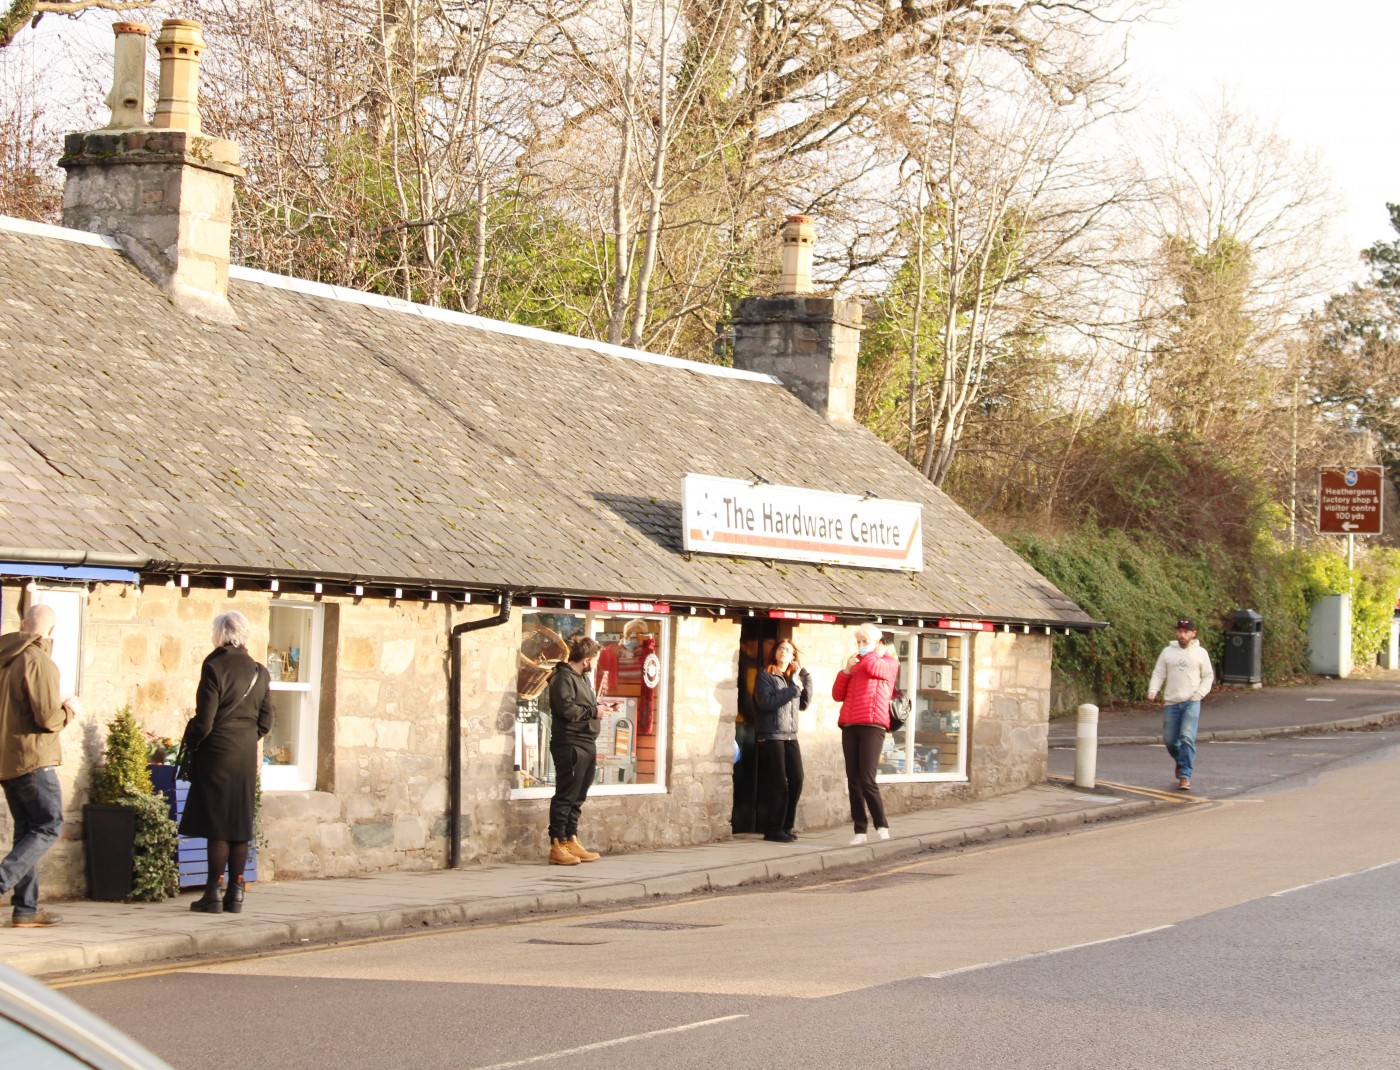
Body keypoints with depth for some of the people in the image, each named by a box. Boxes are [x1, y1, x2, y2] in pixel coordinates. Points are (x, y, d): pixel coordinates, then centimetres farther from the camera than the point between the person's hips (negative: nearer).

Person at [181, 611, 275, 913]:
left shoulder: (215, 667, -12)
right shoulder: (260, 673, 6)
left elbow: (204, 721, -13)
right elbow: (266, 722, 9)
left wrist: (189, 745, 2)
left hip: (217, 754, -5)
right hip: (247, 758, 5)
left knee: (217, 827, -3)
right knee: (240, 828, 8)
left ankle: (213, 894, -2)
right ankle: (235, 894, 9)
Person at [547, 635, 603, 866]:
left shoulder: (582, 678, 20)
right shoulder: (563, 678, -11)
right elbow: (567, 709, -23)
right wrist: (593, 712, -13)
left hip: (587, 744, 10)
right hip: (570, 745, -10)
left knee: (577, 797, 13)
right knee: (565, 796, -9)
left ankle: (571, 841, 19)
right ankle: (557, 846, -8)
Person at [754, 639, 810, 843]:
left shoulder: (794, 677, 17)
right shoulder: (766, 676, 0)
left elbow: (804, 704, 11)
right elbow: (766, 702, -14)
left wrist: (805, 679, 4)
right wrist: (792, 689, -13)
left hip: (790, 737, 6)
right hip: (771, 736, -6)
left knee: (796, 781, -3)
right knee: (778, 784, -8)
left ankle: (786, 826, 9)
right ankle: (773, 829, 0)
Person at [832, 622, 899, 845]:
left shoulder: (889, 663, 8)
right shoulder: (856, 666, 24)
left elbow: (874, 668, -16)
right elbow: (837, 695, 17)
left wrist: (867, 652, 3)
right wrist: (846, 670, 5)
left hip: (872, 726, -6)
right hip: (850, 727, 6)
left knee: (867, 780, -14)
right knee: (853, 782, 1)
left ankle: (882, 827, -5)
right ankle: (860, 830, 2)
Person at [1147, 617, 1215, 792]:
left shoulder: (1200, 653, 4)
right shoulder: (1168, 652, 7)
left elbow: (1208, 677, 8)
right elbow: (1158, 674, 5)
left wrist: (1199, 694, -5)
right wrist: (1152, 691, -12)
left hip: (1191, 703, -3)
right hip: (1171, 703, 3)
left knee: (1187, 738, -15)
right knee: (1169, 739, 7)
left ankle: (1185, 776, -12)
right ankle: (1181, 761, 39)